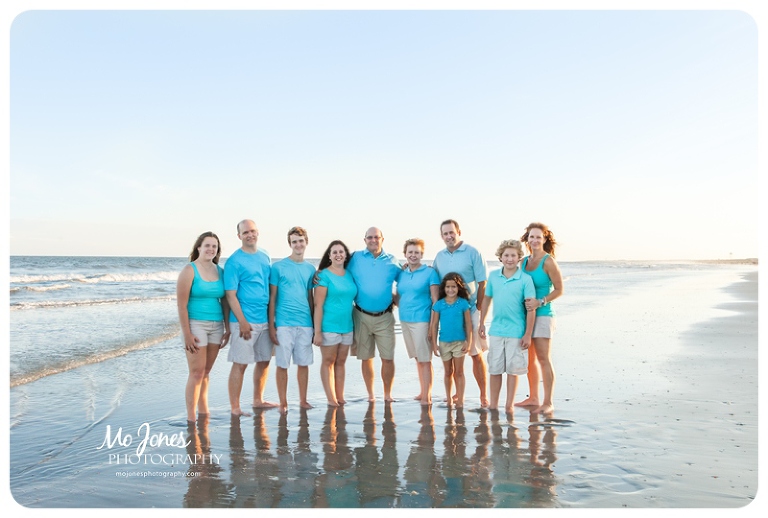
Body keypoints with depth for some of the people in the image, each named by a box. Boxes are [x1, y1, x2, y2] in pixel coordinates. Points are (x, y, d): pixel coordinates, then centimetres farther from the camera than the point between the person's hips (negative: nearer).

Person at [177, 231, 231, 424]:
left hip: (216, 326, 5)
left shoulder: (220, 271, 9)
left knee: (206, 372, 11)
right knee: (197, 373, -5)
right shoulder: (189, 270, -6)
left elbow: (225, 302, 13)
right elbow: (181, 305, -10)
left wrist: (227, 329, 9)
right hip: (196, 324, -5)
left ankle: (203, 412, 22)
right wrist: (187, 333, -14)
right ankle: (191, 418, 3)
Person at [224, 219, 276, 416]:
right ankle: (235, 407, 7)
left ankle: (258, 400, 28)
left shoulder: (265, 257, 11)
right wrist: (242, 322, -16)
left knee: (264, 361, 13)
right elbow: (231, 295, -11)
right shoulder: (234, 261, -8)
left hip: (266, 319, 7)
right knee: (240, 364, -2)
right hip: (245, 322, -6)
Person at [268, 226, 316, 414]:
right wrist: (271, 326, -5)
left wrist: (314, 324, 12)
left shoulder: (310, 269, 11)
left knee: (304, 363, 9)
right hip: (284, 323, -3)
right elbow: (272, 298, 0)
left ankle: (303, 400, 21)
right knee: (282, 365, 2)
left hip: (305, 323, 3)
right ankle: (283, 403, 14)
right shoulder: (278, 267, -1)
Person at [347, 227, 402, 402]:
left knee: (388, 358, -1)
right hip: (362, 316, 0)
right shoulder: (356, 258, 3)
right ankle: (370, 395, 21)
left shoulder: (392, 261, 6)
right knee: (366, 358, 8)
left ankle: (388, 394, 14)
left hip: (384, 317, 0)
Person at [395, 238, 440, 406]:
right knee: (417, 358, 14)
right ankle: (423, 392, 25)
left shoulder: (429, 272, -4)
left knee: (424, 359, -3)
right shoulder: (401, 273, 10)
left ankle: (427, 396, 5)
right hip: (405, 320, 6)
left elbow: (435, 299, -8)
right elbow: (398, 296, 20)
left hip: (421, 320, -5)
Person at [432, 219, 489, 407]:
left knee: (476, 354, 0)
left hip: (469, 311, -4)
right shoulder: (439, 256, 9)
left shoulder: (472, 253, -5)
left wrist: (479, 310, -9)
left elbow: (482, 284, -6)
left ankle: (484, 395, 9)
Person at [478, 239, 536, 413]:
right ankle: (493, 405, 23)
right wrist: (482, 323, 14)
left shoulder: (525, 279, -9)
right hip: (496, 330, 3)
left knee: (512, 369, 7)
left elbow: (530, 308, -9)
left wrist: (528, 334, -11)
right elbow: (486, 299, 14)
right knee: (494, 368, 10)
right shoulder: (493, 276, 3)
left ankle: (509, 406, 19)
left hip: (516, 332, -3)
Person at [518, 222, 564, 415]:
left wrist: (540, 302, -18)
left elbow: (559, 290, -8)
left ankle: (548, 403, 1)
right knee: (530, 359, 13)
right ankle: (533, 398, 24)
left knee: (543, 359, -5)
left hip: (542, 314, -7)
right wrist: (523, 302, 5)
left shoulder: (548, 261, -9)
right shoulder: (524, 261, 10)